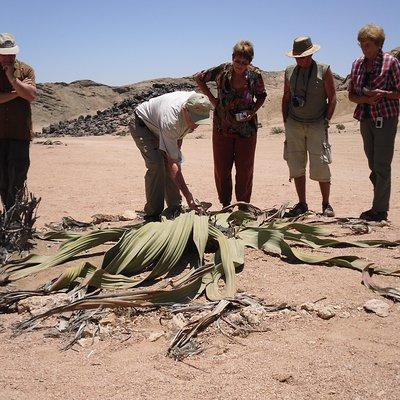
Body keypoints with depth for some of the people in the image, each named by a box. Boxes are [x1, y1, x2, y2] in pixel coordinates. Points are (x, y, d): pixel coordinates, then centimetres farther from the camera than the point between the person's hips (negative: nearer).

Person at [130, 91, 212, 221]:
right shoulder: (169, 120, -45)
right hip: (142, 125, -7)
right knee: (156, 165, -23)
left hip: (158, 128, 7)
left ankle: (174, 209, 4)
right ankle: (152, 215, -15)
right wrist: (188, 196, -45)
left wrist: (177, 147, -1)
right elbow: (172, 164, -43)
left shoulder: (198, 105, -25)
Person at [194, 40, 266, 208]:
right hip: (222, 127, 1)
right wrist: (212, 98, -3)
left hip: (247, 128, -1)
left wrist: (252, 112, -13)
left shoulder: (255, 75, -11)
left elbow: (261, 96, 4)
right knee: (221, 169, 7)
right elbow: (198, 78, 3)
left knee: (245, 169, 6)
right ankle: (225, 205, 21)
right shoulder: (222, 70, -11)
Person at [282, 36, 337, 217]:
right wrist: (286, 122, 10)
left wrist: (326, 121, -5)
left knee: (321, 165, -6)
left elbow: (332, 98, 2)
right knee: (296, 166, 1)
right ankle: (302, 204, 11)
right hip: (294, 124, 3)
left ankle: (326, 204, 8)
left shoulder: (324, 70, 0)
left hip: (317, 124, -3)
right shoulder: (289, 72, 9)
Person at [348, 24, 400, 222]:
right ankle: (381, 204, 23)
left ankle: (380, 209, 0)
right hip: (365, 119, 6)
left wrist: (383, 93, -22)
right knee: (373, 166, 11)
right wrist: (366, 99, -10)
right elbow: (351, 95, 10)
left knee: (382, 165, -6)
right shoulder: (357, 64, 8)